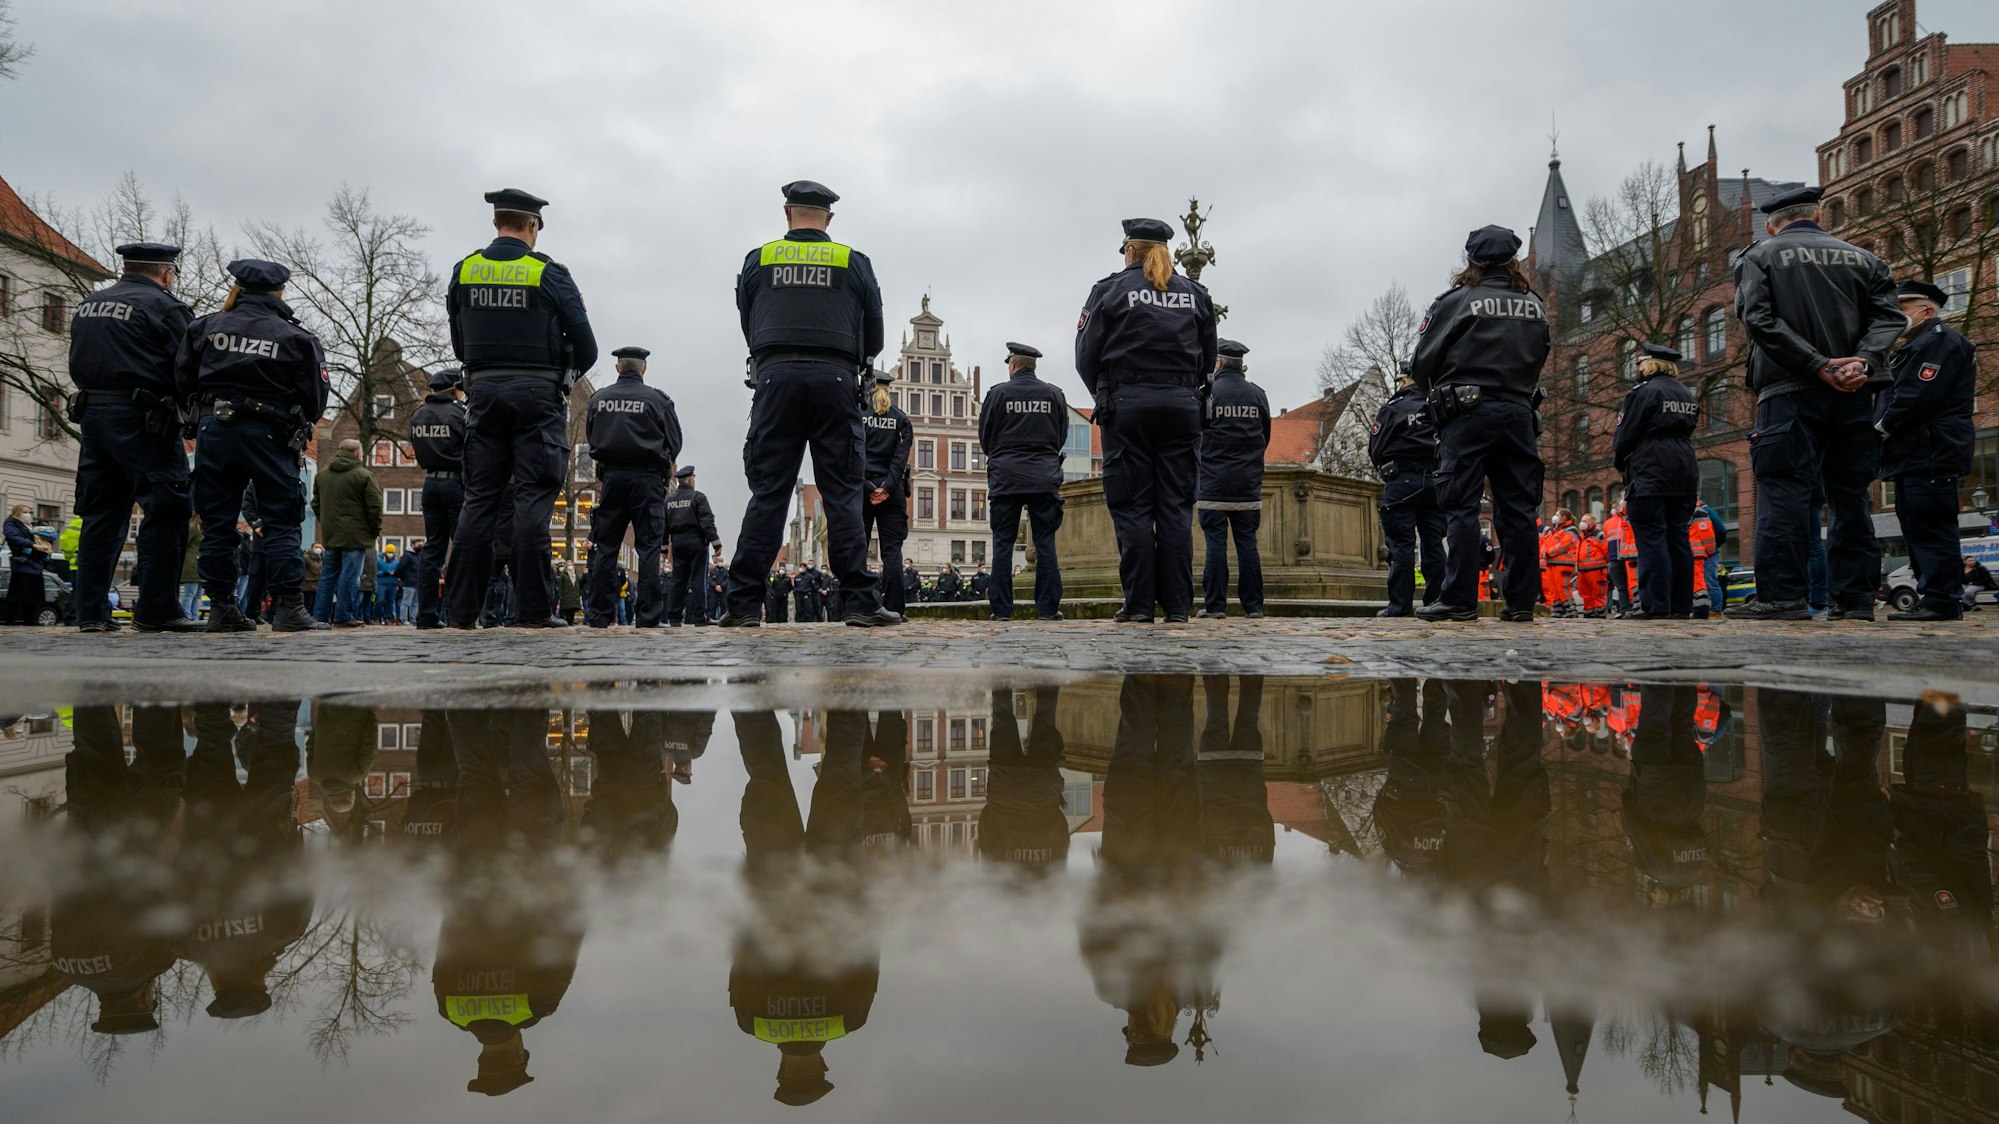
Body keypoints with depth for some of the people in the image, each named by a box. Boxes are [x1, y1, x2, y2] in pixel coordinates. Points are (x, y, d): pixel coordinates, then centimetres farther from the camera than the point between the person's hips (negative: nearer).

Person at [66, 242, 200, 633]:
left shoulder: (86, 305, 17)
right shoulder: (163, 306, -5)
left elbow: (80, 365, 19)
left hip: (92, 413, 8)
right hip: (141, 420, -7)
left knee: (101, 514, 11)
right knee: (167, 512, -3)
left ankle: (90, 611, 11)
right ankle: (156, 610, -6)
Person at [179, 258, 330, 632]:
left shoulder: (206, 327, 7)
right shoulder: (295, 338, -1)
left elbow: (183, 381, 7)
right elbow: (315, 399, -1)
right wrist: (296, 428, 17)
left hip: (213, 432, 3)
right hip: (268, 434, -3)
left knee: (216, 524, 9)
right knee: (281, 523, 0)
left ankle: (221, 608, 10)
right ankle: (288, 607, -6)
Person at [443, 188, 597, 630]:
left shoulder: (464, 272, 8)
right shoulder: (549, 274, -3)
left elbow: (458, 345, 12)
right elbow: (586, 349, -2)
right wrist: (564, 376, 17)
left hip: (483, 391, 4)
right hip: (537, 394, -3)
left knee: (479, 497, 6)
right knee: (532, 498, -4)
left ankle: (463, 609, 5)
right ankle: (532, 608, -7)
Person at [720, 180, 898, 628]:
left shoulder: (759, 259, 11)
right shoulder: (854, 263, 9)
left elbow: (747, 326, 17)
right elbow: (874, 334, 13)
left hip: (775, 377, 1)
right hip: (834, 379, -1)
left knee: (767, 493, 2)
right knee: (843, 495, 0)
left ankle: (743, 604, -1)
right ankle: (860, 602, -4)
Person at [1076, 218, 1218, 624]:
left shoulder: (1111, 290, 2)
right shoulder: (1194, 293, 14)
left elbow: (1086, 356, -1)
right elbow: (1208, 358, 16)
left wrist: (1105, 396, 14)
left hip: (1127, 404, -3)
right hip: (1181, 406, 3)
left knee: (1132, 507, -2)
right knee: (1174, 507, 3)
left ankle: (1139, 604, -4)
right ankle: (1177, 605, 1)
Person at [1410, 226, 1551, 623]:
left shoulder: (1457, 302, -3)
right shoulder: (1535, 307, 13)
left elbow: (1421, 365, -3)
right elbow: (1538, 360, 17)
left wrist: (1436, 394, 15)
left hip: (1468, 414, -5)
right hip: (1519, 412, 5)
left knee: (1461, 506, -3)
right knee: (1518, 509, 6)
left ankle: (1459, 599, -7)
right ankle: (1521, 601, 7)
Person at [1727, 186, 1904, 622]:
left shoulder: (1759, 257, 6)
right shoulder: (1862, 259, 17)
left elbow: (1759, 319, -9)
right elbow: (1889, 316, 3)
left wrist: (1818, 365, -11)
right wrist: (1863, 363, -11)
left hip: (1790, 390, -4)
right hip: (1854, 393, 4)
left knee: (1783, 492, -6)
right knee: (1850, 496, 7)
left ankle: (1781, 596, -12)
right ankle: (1854, 598, 7)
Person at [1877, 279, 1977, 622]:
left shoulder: (1939, 340, -6)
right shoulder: (1920, 346, 26)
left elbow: (1917, 396, -18)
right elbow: (1899, 393, 22)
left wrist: (1882, 427, -9)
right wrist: (1883, 431, 6)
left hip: (1930, 455, -10)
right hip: (1917, 455, 10)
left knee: (1929, 528, -11)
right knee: (1920, 529, 9)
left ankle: (1941, 601, -11)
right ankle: (1935, 599, 11)